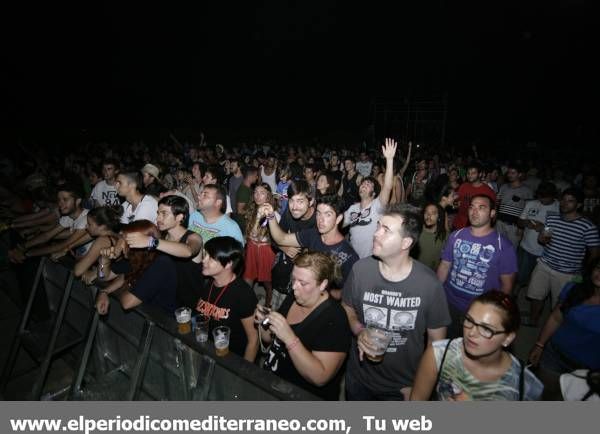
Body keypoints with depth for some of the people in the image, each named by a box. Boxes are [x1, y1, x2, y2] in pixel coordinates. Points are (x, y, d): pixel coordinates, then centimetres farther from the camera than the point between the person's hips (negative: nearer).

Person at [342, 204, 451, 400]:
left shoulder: (429, 284, -21)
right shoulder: (360, 269, -17)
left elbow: (436, 341, -8)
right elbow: (347, 308, -1)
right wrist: (359, 331, -19)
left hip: (404, 387, -1)